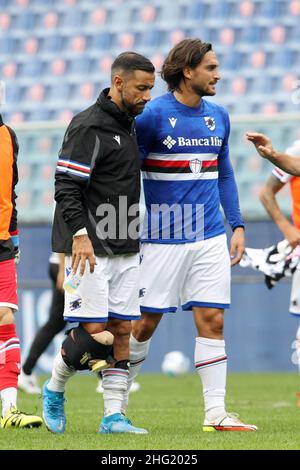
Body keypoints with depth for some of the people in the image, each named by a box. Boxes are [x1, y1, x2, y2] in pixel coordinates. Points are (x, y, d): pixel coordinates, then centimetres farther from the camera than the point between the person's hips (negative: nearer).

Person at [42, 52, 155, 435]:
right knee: (93, 331, -10)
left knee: (120, 330, 4)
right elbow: (66, 187, -17)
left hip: (125, 250, 8)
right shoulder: (89, 126, -12)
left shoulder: (130, 124, 14)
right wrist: (80, 234, -27)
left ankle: (113, 416, 5)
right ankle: (53, 392, 13)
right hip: (89, 247, -8)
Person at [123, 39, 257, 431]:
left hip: (210, 237, 5)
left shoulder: (218, 117, 10)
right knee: (145, 322, 2)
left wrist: (237, 226, 11)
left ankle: (216, 413, 0)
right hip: (162, 237, -5)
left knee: (213, 321, -1)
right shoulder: (152, 115, -8)